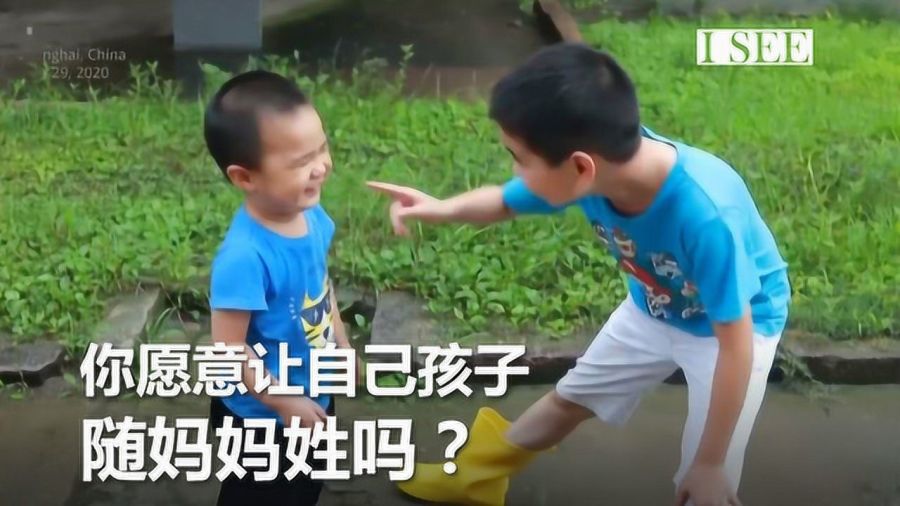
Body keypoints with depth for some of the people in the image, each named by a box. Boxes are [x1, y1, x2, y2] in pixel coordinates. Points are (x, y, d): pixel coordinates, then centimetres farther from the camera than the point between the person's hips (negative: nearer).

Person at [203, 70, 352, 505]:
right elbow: (230, 349, -29)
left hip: (315, 395, 7)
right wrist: (286, 404, -21)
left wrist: (342, 344, 12)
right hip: (262, 417, -7)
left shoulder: (311, 217, -13)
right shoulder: (245, 257, -37)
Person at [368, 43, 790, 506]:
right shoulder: (599, 166, -27)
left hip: (737, 324, -6)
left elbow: (735, 347, -34)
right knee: (571, 396, 22)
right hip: (655, 309, 6)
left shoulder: (706, 214, -45)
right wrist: (441, 209, -25)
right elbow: (505, 203, -5)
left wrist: (710, 465, -26)